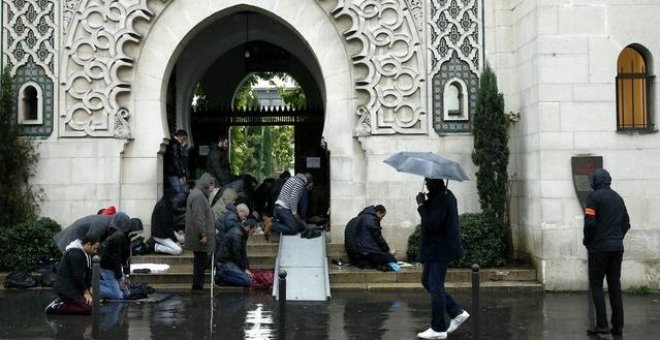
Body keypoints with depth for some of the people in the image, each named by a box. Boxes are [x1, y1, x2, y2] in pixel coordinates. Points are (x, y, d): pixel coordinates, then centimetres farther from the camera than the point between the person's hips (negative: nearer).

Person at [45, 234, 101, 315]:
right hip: (65, 289, -11)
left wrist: (90, 289, 4)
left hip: (73, 286, 11)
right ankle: (58, 307, -13)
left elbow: (88, 273, 14)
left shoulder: (85, 254, 11)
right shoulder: (75, 254, -21)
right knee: (88, 307, -18)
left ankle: (61, 302, 10)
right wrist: (86, 292, -10)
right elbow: (78, 276, -20)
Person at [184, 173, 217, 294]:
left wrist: (206, 233, 23)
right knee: (200, 262, -3)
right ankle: (197, 287, 2)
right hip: (199, 237, -10)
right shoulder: (198, 196, -18)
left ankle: (198, 286, 23)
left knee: (201, 261, 15)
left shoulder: (199, 194, 16)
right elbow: (198, 217, -23)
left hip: (198, 236, 10)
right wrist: (203, 234, -21)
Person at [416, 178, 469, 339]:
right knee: (427, 281, 17)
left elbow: (433, 224, -27)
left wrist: (421, 205, -20)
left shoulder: (442, 198, -20)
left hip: (440, 249, -11)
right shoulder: (443, 195, 13)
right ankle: (457, 312, 21)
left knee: (435, 287, -4)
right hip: (435, 248, 11)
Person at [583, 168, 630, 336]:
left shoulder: (594, 197, -8)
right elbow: (626, 223, 15)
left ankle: (602, 324, -7)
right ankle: (618, 326, 8)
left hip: (599, 248, -6)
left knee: (596, 284, 1)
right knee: (615, 285, 9)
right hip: (617, 247, 6)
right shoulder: (618, 198, 13)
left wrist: (587, 241, -1)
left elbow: (590, 222, -15)